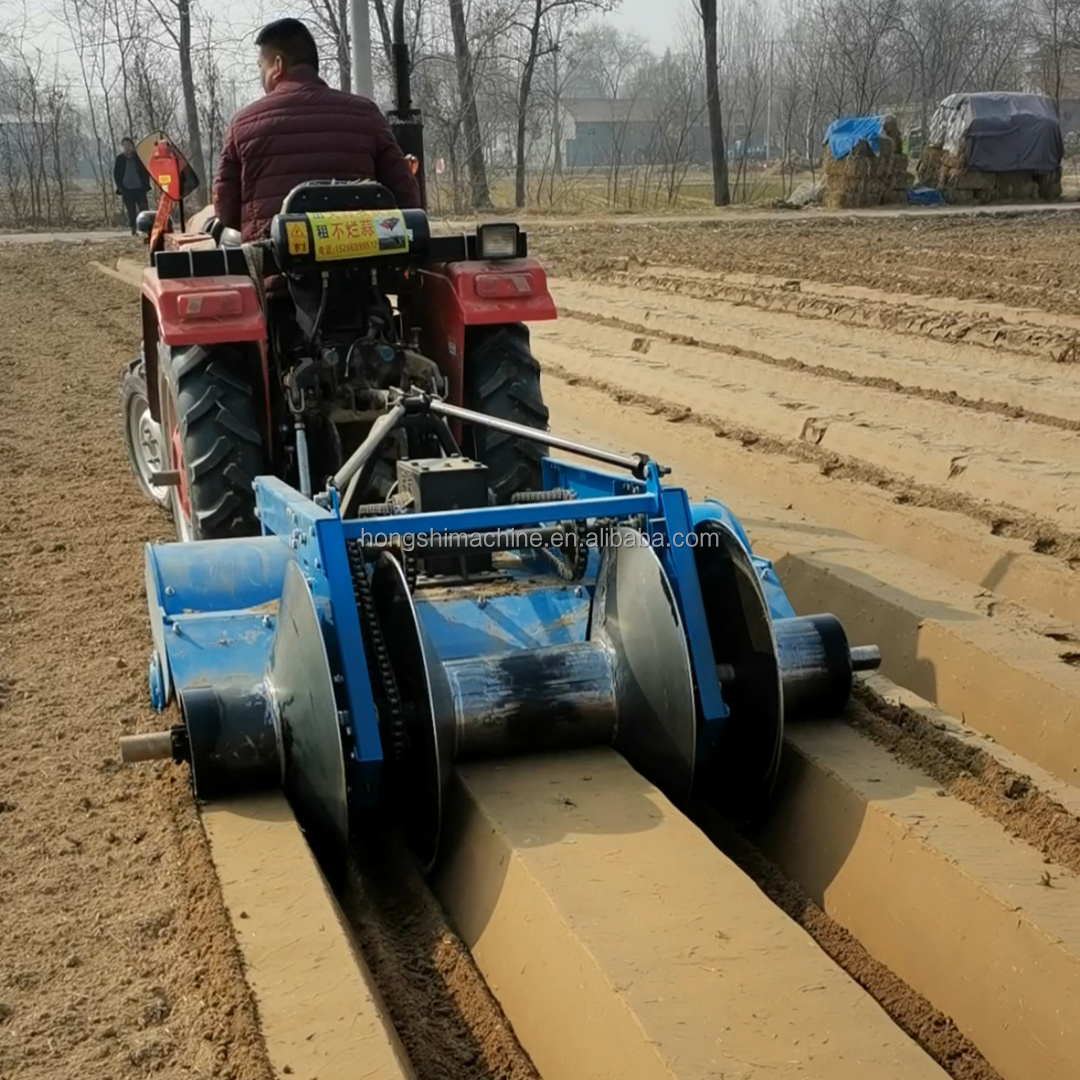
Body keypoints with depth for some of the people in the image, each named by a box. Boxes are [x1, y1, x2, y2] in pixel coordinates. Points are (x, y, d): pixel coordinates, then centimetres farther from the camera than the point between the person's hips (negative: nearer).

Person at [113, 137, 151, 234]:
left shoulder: (139, 157, 3)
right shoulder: (119, 159, 4)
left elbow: (145, 172, 6)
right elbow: (116, 173, 6)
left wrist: (145, 185, -2)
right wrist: (120, 187, -3)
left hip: (139, 188, 0)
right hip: (127, 189, 0)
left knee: (143, 209, -7)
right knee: (131, 211, 1)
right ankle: (133, 229, 4)